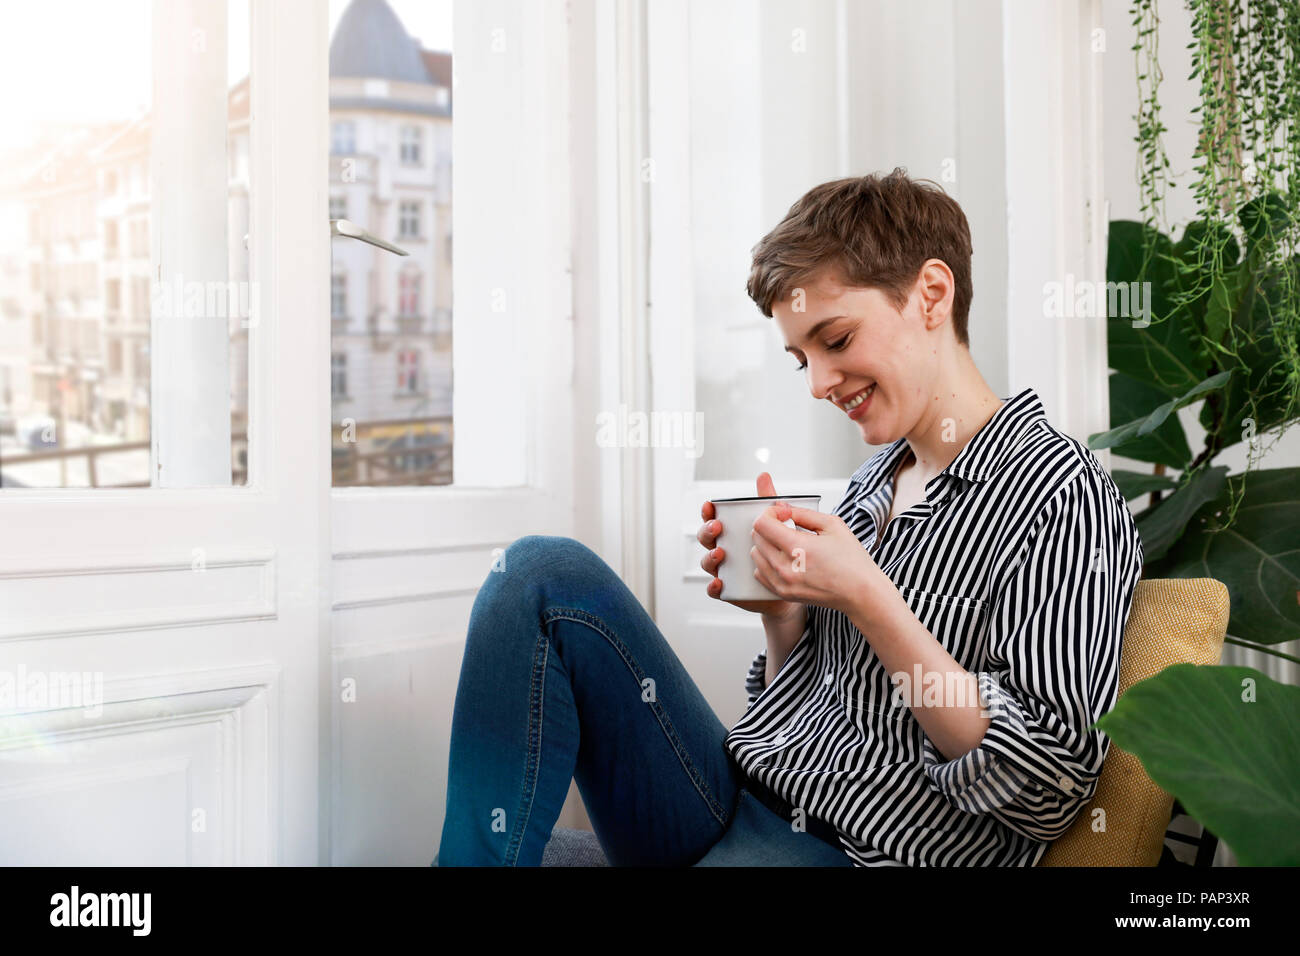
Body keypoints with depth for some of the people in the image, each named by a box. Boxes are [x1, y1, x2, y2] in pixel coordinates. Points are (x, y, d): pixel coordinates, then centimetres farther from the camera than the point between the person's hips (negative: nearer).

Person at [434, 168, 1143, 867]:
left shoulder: (1060, 496, -9)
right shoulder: (872, 481, 11)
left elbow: (1044, 793, -15)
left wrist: (865, 597, -19)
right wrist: (782, 609, -4)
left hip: (848, 850, -7)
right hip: (738, 798, 7)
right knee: (545, 572, -8)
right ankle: (475, 856, -7)